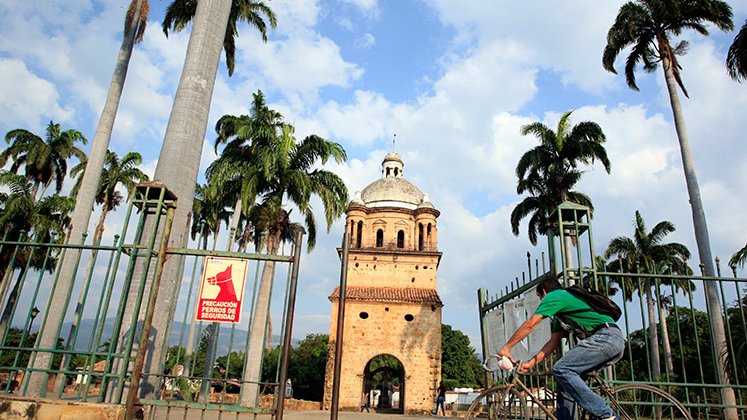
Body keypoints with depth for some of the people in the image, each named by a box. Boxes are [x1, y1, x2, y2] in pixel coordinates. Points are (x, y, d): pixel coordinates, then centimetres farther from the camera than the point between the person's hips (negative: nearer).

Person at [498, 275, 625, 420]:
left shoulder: (554, 296, 0)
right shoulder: (560, 311, 29)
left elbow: (529, 325, -8)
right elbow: (553, 342, 24)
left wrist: (506, 348, -3)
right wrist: (531, 363, 18)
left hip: (607, 336, -10)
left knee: (561, 369, -17)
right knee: (567, 374, 11)